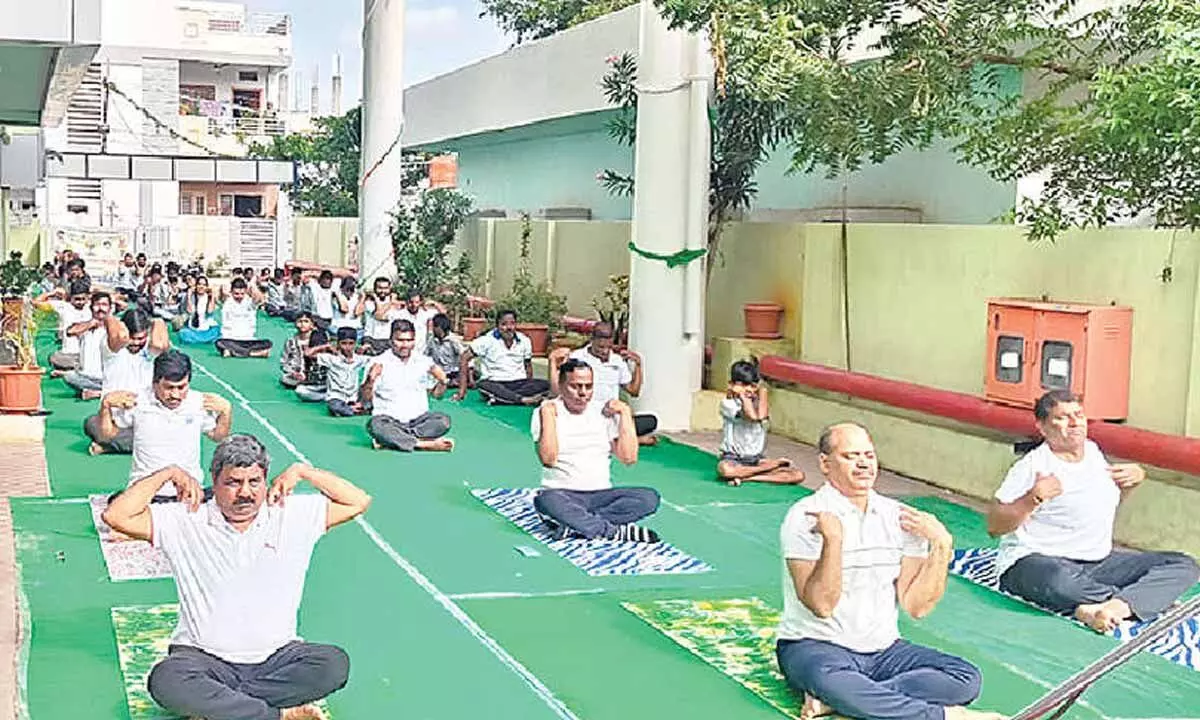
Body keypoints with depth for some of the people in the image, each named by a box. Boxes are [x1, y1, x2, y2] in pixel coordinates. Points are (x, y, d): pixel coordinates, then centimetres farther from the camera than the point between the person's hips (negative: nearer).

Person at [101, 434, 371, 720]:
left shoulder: (292, 515, 4)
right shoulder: (186, 521, 1)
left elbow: (358, 502, 5)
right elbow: (116, 516, -5)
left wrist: (302, 471, 0)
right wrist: (169, 473, -3)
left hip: (277, 657, 1)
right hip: (203, 657, -1)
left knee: (335, 663, -27)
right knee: (165, 680, -34)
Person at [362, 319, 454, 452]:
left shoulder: (424, 362, 9)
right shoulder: (379, 363, 0)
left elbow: (436, 394, 15)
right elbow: (365, 401, -2)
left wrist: (442, 381, -6)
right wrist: (370, 381, -20)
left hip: (418, 419, 3)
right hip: (388, 419, -2)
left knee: (444, 420, -27)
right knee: (375, 425, -36)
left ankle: (393, 439, -28)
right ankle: (426, 444, -33)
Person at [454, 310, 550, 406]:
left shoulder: (524, 341, 6)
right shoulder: (487, 340, -5)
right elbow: (465, 359, -6)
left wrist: (530, 388, 5)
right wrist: (462, 390, -12)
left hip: (520, 384, 3)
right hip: (495, 384, -3)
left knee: (545, 385, -25)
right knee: (483, 386, -37)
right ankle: (523, 399, -40)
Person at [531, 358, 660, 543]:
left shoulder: (605, 411, 10)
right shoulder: (546, 411, 1)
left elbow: (629, 457, 1)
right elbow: (548, 459, -13)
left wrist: (625, 413, -1)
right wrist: (548, 415, -13)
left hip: (602, 494, 3)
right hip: (562, 494, -3)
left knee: (650, 497, -23)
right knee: (546, 501, -39)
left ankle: (574, 524, -26)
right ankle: (616, 531, -26)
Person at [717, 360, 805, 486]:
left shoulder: (758, 403, 6)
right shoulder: (727, 403, -8)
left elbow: (762, 415, -20)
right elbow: (752, 416, -24)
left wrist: (762, 390, -8)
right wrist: (741, 394, -15)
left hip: (756, 460, 4)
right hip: (733, 458, -4)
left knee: (799, 475, -16)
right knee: (724, 469, -43)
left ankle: (746, 477, -20)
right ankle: (771, 466, -20)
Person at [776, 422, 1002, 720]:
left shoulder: (900, 517, 6)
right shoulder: (806, 518, -9)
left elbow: (916, 606, 0)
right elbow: (821, 605, -18)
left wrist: (941, 545, -8)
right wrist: (833, 538, -27)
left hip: (884, 649, 5)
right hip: (813, 647, -5)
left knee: (967, 678, -18)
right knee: (829, 679, -40)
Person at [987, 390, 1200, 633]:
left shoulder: (1093, 451, 13)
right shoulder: (1033, 466, -10)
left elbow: (1110, 501, 31)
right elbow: (994, 527, -12)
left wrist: (1135, 479, 12)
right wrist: (1033, 499, -25)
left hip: (1098, 562, 8)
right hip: (1035, 561, -8)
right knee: (1059, 581, -45)